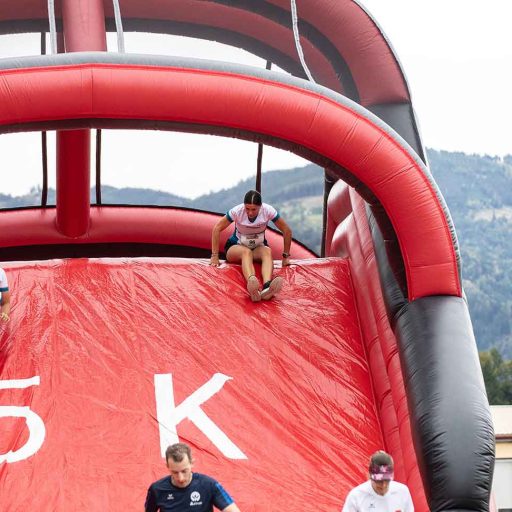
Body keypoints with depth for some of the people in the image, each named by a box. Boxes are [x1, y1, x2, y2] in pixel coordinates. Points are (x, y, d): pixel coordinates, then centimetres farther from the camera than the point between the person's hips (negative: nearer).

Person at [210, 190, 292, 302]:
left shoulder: (268, 211, -19)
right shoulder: (237, 211, -21)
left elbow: (287, 231, -8)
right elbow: (217, 229, -14)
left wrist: (285, 256, -6)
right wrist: (215, 256, -16)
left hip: (258, 247, 1)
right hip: (236, 246, -1)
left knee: (267, 251, -34)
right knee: (246, 252, -37)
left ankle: (267, 287, -63)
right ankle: (251, 282, -70)